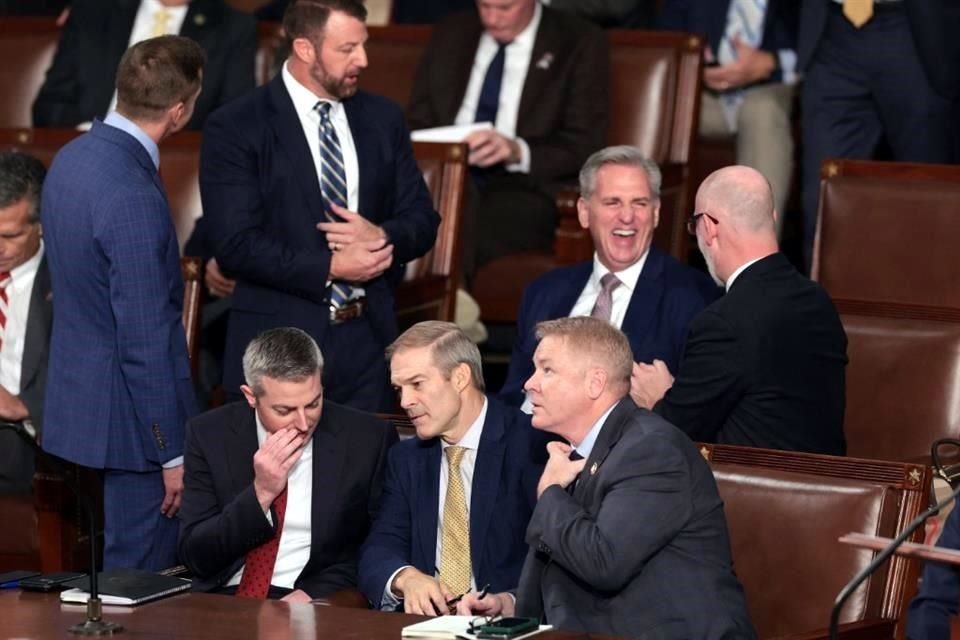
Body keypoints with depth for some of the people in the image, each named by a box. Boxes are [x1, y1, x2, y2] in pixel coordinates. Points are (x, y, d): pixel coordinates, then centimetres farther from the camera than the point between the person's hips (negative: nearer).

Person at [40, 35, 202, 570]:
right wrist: (172, 451, -17)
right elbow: (145, 340, -24)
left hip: (80, 396, 9)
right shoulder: (133, 198, -26)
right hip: (129, 415, -9)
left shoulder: (73, 158, 3)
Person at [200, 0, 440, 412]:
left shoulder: (383, 119, 10)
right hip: (278, 346, -4)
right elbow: (236, 245, -13)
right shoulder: (236, 129, -6)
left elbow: (422, 219, 12)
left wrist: (383, 235, -11)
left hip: (367, 337, 4)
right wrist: (329, 268, -17)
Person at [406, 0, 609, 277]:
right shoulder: (449, 36, 16)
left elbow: (584, 146, -3)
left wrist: (518, 152, -22)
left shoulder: (580, 44, 5)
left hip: (526, 184, -3)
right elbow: (417, 125, 16)